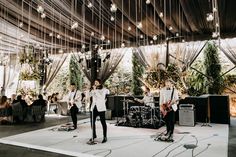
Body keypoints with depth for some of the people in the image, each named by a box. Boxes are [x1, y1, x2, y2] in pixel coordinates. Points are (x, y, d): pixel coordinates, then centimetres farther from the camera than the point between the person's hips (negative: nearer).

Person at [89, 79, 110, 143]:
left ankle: (105, 137, 8)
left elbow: (101, 96, -19)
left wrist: (95, 90, -18)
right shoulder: (93, 90, 13)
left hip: (101, 108, -5)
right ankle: (94, 135, 28)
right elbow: (90, 94, -3)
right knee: (92, 122, 9)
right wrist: (93, 90, -13)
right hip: (94, 108, 5)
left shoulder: (104, 90, -3)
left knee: (103, 122, -1)